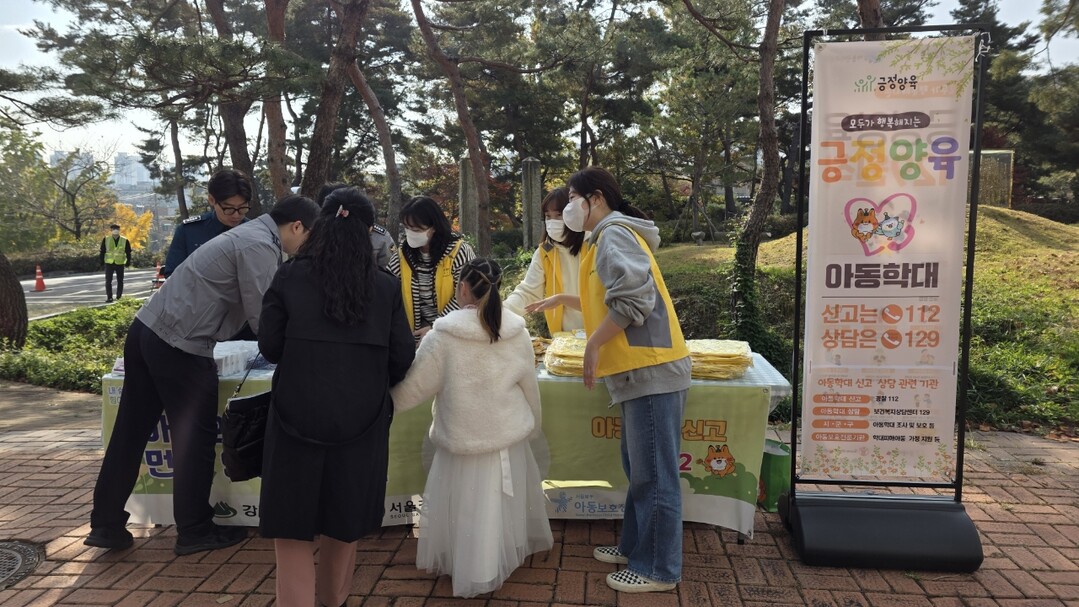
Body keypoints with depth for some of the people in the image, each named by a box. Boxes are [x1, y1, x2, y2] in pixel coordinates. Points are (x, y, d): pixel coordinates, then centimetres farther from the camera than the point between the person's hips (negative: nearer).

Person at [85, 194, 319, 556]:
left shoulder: (251, 235, 17)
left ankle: (106, 524, 25)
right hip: (180, 347, -10)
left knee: (130, 432, 14)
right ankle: (194, 531, 17)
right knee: (196, 438, 4)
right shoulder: (259, 246, -14)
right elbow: (262, 317, -16)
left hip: (147, 331, 10)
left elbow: (254, 306, 24)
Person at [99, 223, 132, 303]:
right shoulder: (106, 239, 2)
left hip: (120, 264, 0)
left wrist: (128, 262, 1)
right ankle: (109, 297, 0)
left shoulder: (125, 241, 2)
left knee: (120, 281, 8)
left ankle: (119, 297, 18)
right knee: (108, 281, -4)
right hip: (109, 263, 0)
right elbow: (102, 251, 6)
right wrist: (102, 262, 2)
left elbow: (128, 253, 7)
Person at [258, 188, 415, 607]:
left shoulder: (290, 277, -4)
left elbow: (269, 347, 1)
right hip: (360, 421, 2)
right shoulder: (385, 286, -2)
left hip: (299, 419, -2)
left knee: (294, 530, 10)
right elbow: (402, 358, -1)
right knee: (343, 522, 23)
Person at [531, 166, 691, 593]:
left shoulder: (614, 234, -11)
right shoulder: (609, 237, 20)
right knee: (639, 470, 19)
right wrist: (565, 299, 29)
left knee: (654, 475, 0)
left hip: (651, 369, -11)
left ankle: (659, 570, 11)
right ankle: (635, 547, 32)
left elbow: (633, 300, -23)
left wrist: (593, 346, -16)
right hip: (641, 369, 11)